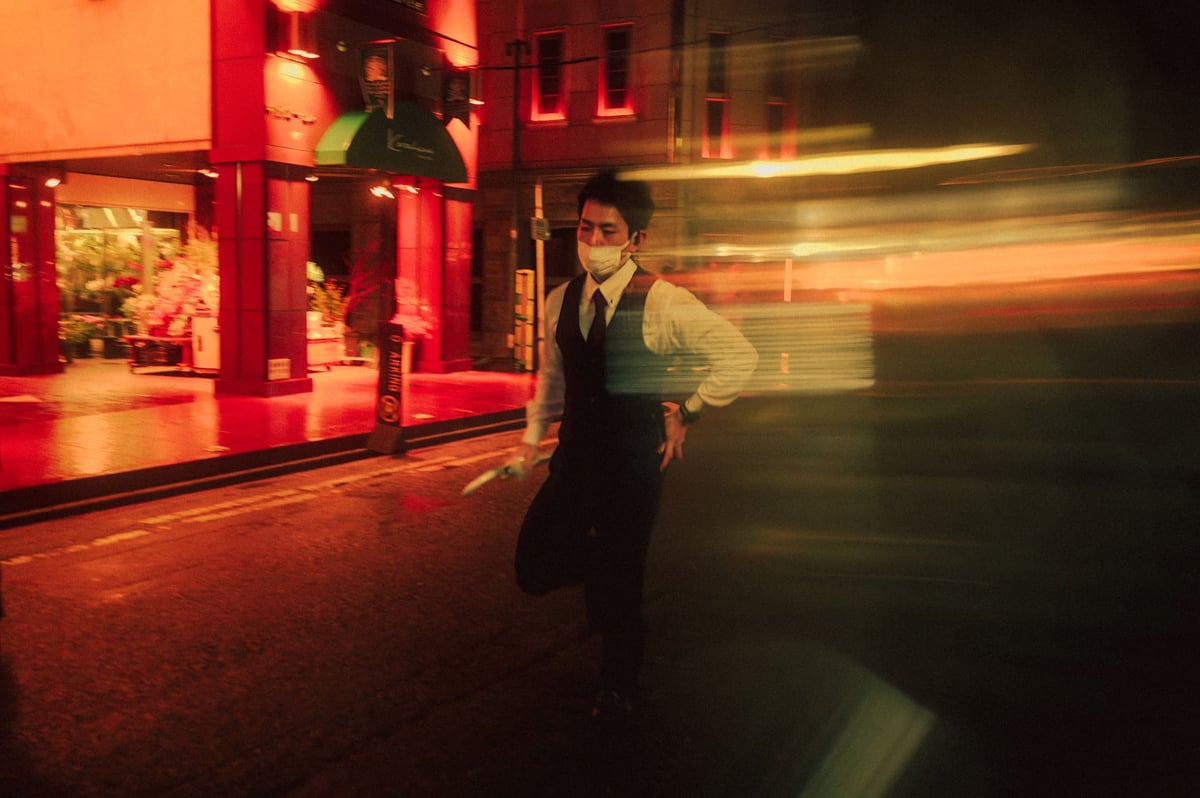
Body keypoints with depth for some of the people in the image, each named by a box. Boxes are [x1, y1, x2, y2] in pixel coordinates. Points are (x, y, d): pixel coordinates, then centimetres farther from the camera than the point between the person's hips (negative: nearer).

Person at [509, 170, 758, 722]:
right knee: (534, 568, 0)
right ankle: (599, 562, 34)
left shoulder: (662, 303, -13)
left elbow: (739, 358, -9)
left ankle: (618, 691, 31)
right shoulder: (561, 302, 4)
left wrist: (686, 413, -6)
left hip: (635, 459, -5)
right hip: (575, 455, 5)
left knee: (618, 586, 4)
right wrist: (532, 438, 10)